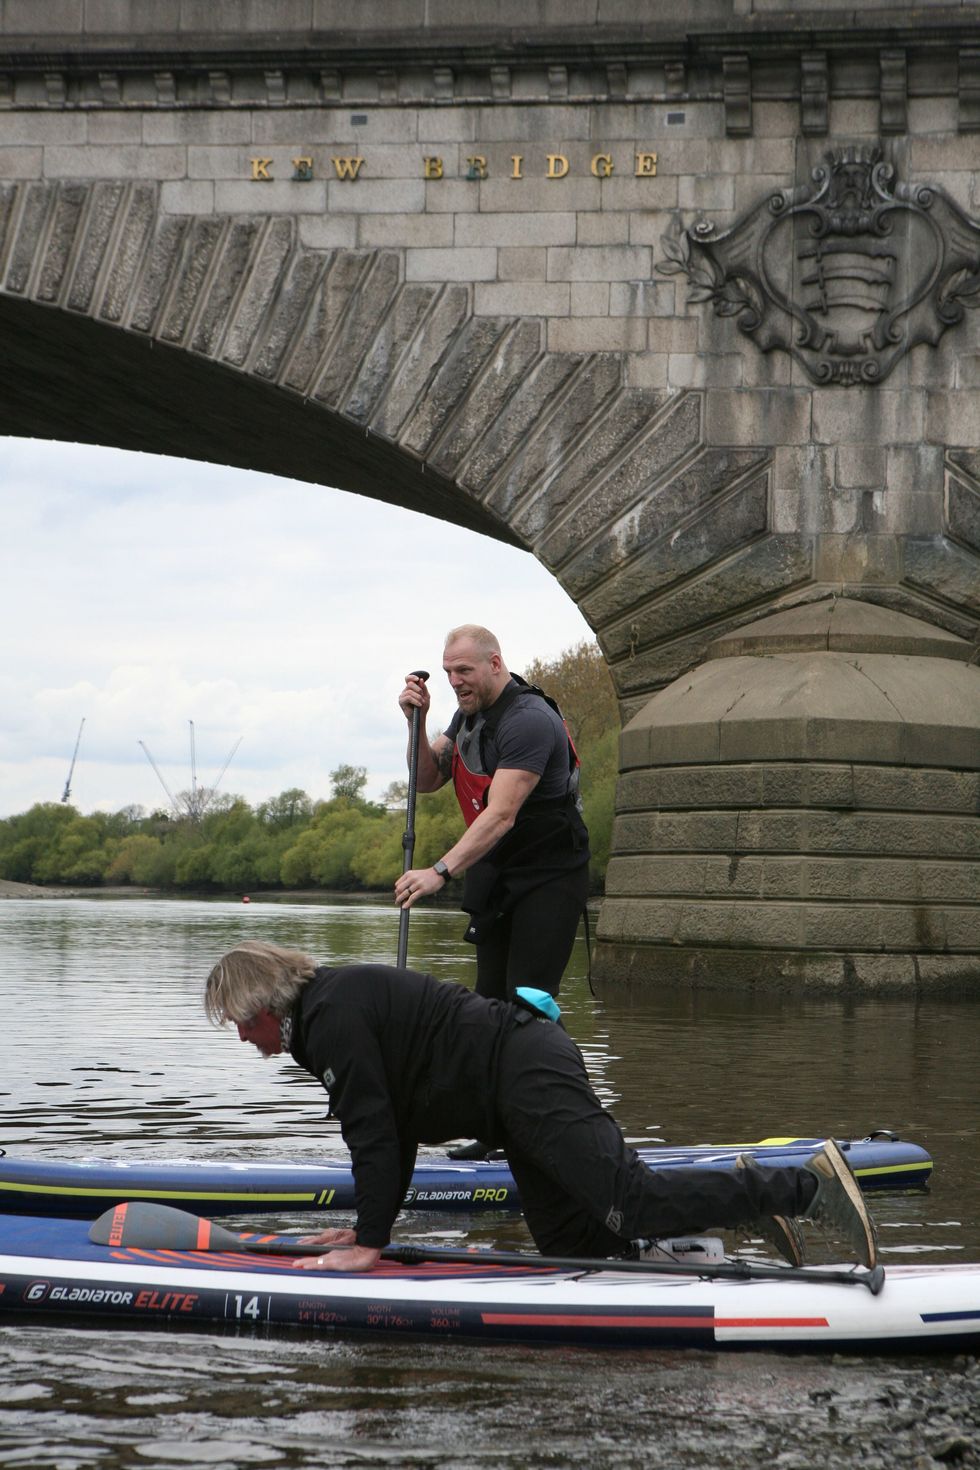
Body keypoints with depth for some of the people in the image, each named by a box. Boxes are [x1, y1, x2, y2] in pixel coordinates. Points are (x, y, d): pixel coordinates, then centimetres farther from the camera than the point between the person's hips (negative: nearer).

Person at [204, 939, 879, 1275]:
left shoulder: (332, 1016, -9)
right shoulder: (345, 998, 23)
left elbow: (374, 1132, -14)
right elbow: (391, 1132, 27)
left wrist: (370, 1242, -9)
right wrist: (368, 1225, 25)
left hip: (527, 1074, -10)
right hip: (531, 1071, 10)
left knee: (628, 1201, -20)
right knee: (575, 1247, 9)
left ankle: (805, 1185, -20)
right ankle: (741, 1198, 10)